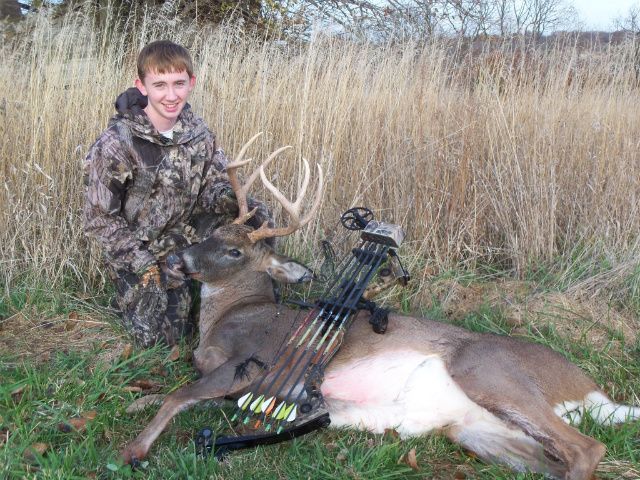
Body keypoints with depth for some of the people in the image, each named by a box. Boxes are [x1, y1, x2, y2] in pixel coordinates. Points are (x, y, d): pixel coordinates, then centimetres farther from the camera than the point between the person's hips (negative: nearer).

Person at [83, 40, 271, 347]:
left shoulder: (197, 132, -7)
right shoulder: (114, 146, -23)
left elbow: (215, 184, -4)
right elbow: (99, 221, -17)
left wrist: (230, 200, -29)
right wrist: (149, 266, -20)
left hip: (188, 234, 5)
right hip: (137, 250, -4)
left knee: (256, 217, -13)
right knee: (163, 336, -14)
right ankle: (131, 293, 17)